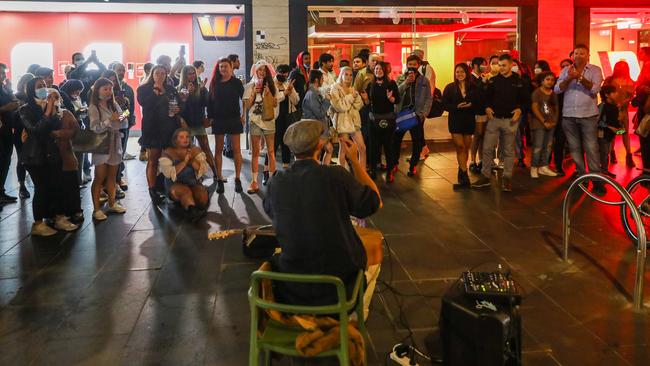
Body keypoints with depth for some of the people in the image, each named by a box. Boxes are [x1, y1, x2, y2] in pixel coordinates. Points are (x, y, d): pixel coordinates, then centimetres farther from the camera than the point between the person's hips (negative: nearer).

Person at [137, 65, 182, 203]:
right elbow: (144, 103, -16)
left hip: (170, 128, 4)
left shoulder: (171, 89, 16)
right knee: (153, 160, -1)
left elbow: (178, 104, 22)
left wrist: (178, 109, 0)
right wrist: (156, 90, -14)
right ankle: (153, 190, 2)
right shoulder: (144, 89, 3)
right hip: (153, 128, -3)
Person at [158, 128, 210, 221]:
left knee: (202, 192, -30)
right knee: (185, 191, -37)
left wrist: (191, 159, -17)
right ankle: (192, 210, -57)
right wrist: (184, 161, -18)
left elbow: (204, 169, -5)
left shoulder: (196, 151, 7)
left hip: (194, 183, 4)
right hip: (174, 186, -4)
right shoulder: (168, 153, -1)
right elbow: (169, 173, -16)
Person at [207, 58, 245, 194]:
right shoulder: (214, 83, 7)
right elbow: (209, 101, 8)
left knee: (236, 149, -1)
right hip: (218, 120, 3)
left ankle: (237, 179, 5)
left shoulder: (236, 82, 0)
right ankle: (219, 179, 9)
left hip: (234, 118, -2)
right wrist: (210, 117, 2)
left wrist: (243, 115, -7)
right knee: (218, 149, 4)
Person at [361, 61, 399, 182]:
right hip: (374, 118, 3)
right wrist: (365, 98, -9)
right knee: (374, 145, 5)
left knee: (388, 145, -1)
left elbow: (397, 101, -6)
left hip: (388, 118, -3)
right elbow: (368, 103, 12)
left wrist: (390, 98, -25)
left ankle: (390, 171, 7)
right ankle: (373, 170, 14)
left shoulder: (391, 84, -1)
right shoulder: (371, 85, 9)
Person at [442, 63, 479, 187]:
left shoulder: (473, 87, 5)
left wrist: (470, 105, -16)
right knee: (460, 146, -10)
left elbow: (478, 103, 6)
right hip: (455, 121, -2)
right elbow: (444, 104, -1)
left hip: (469, 120, 2)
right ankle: (464, 175, -11)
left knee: (466, 147, 7)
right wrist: (457, 106, -17)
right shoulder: (450, 87, 2)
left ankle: (461, 172, 24)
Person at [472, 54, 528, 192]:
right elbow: (486, 96, 11)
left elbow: (525, 99, 7)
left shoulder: (519, 82, 3)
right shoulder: (493, 81, 6)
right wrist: (487, 107, -7)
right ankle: (485, 176, 8)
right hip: (494, 118, 1)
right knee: (487, 149, -2)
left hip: (510, 120, -1)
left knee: (508, 150, 6)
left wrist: (519, 109, -10)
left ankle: (507, 178, 13)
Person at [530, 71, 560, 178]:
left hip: (551, 124, 6)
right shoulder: (537, 92, -3)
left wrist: (554, 121, 2)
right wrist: (544, 122, -11)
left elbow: (556, 109, 17)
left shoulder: (554, 94, 14)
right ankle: (534, 168, -6)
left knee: (548, 146, 5)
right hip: (539, 124, -6)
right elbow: (534, 108, -9)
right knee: (538, 147, -10)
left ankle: (543, 167, 13)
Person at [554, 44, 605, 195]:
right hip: (568, 116, 3)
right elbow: (557, 89, -1)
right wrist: (569, 78, -18)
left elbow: (595, 89, -12)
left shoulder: (595, 70, 2)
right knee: (575, 148, 9)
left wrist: (580, 77, -23)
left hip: (588, 116, -3)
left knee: (591, 149, -8)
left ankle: (597, 181, -5)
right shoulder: (566, 71, 9)